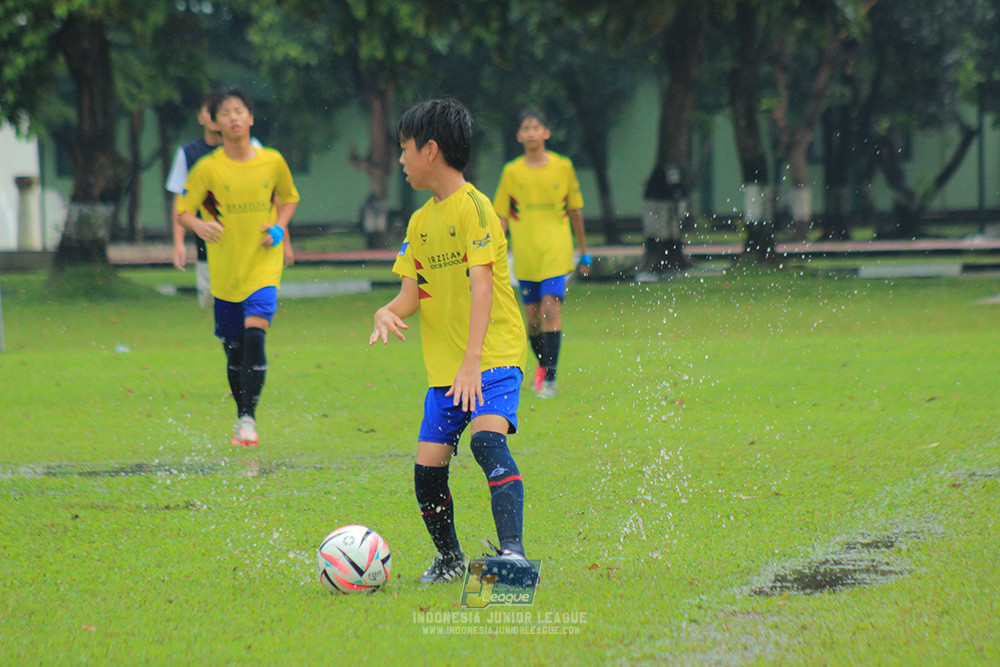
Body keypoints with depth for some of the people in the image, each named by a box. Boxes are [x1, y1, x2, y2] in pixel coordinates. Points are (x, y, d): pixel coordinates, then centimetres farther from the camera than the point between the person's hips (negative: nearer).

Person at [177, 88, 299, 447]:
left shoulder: (272, 162, 0)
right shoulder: (208, 168, -5)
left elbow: (289, 197, 17)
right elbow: (182, 210, 0)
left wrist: (279, 228, -2)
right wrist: (199, 225, -23)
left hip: (263, 268, -1)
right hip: (224, 271, 1)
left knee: (254, 335, -20)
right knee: (234, 349, 8)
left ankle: (249, 418, -16)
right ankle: (242, 418, 27)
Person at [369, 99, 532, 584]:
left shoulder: (472, 207, -10)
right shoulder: (420, 221, 14)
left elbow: (481, 285, -19)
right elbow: (412, 293, 11)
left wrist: (472, 360, -28)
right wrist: (389, 312, -14)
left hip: (494, 358, -7)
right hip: (444, 366, 7)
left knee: (487, 437, -29)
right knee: (428, 465, 0)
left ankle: (512, 550, -36)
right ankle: (449, 561, 21)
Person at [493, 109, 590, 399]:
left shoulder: (563, 166, 2)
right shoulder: (512, 171, 3)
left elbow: (575, 210, 12)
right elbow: (501, 217, 7)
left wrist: (584, 252, 16)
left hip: (556, 251, -2)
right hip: (524, 253, 2)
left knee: (551, 308, -16)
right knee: (532, 316, 6)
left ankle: (550, 376, -15)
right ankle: (542, 365, 30)